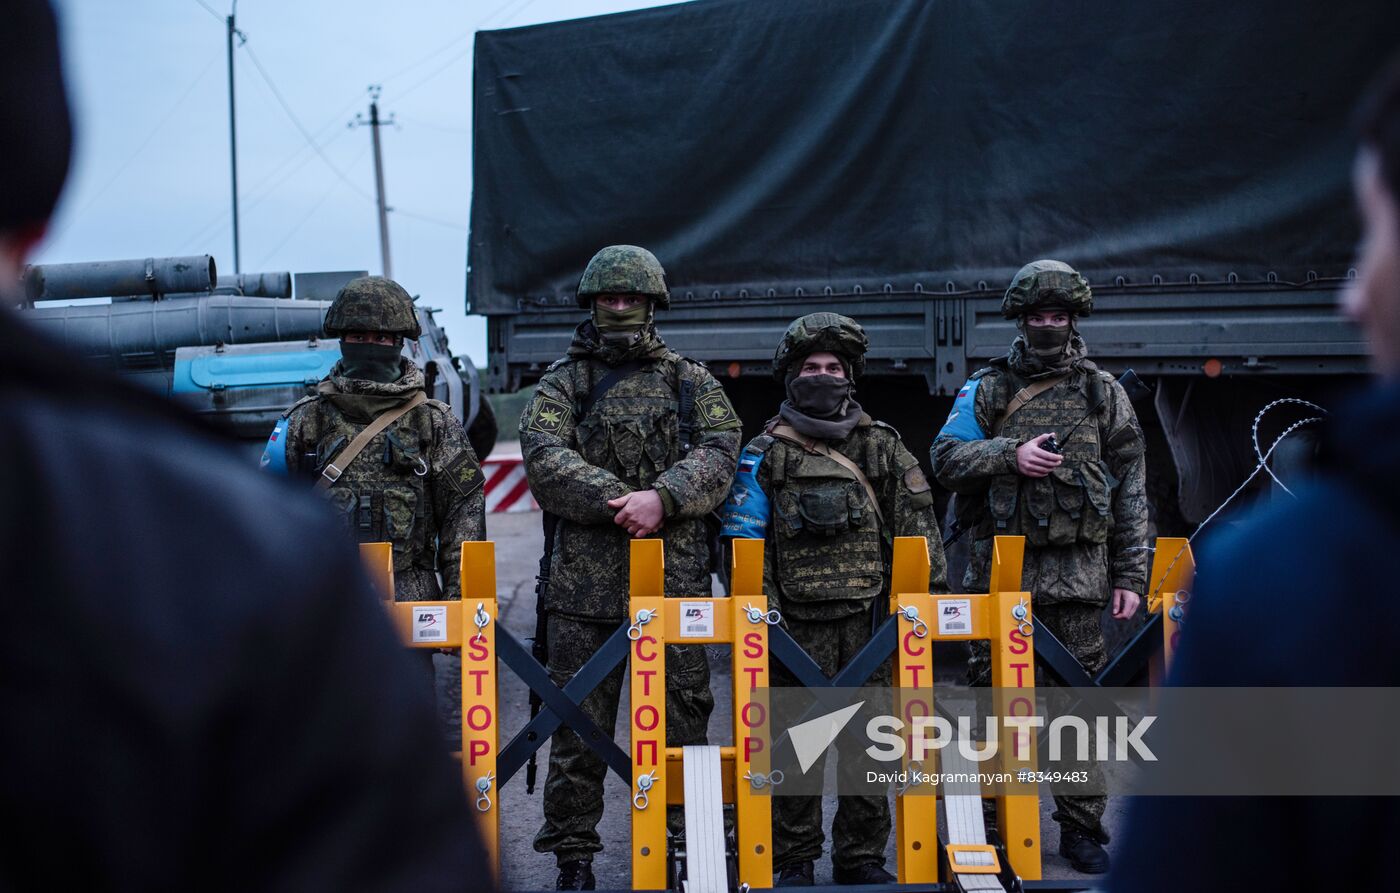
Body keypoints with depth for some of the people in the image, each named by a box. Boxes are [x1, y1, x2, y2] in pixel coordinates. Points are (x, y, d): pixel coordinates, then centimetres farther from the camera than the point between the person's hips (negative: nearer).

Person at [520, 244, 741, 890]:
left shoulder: (693, 382, 14)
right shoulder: (562, 384, 10)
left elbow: (719, 453, -1)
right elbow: (545, 460, -6)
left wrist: (663, 498, -18)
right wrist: (621, 502, -16)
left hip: (677, 579, 1)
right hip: (585, 583, -1)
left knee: (682, 718, 4)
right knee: (578, 725, 1)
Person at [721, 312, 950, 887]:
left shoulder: (882, 446, 12)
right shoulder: (766, 455, 6)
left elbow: (917, 527, 11)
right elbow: (745, 541, 3)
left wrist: (929, 595, 4)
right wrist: (761, 608, -7)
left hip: (869, 621, 2)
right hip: (798, 623, -2)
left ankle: (862, 857, 14)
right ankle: (794, 861, 8)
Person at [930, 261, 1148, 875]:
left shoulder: (1103, 393, 10)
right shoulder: (987, 388, 10)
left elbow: (1130, 490, 8)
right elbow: (945, 457, 1)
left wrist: (1130, 575, 3)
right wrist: (1011, 455, -14)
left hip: (1076, 571, 0)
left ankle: (1082, 829, 10)